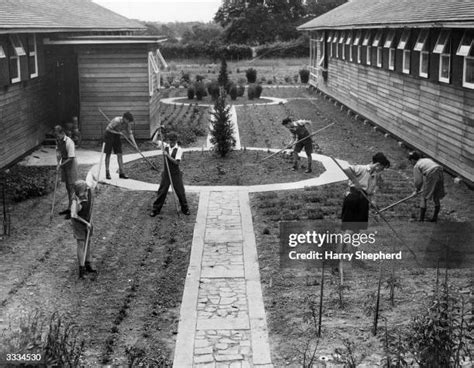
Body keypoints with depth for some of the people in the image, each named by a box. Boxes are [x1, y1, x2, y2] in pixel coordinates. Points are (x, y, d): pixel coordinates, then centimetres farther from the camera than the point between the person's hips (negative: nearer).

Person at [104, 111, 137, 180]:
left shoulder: (127, 123, -8)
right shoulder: (116, 121, -28)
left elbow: (130, 133, -3)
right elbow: (108, 129, -22)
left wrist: (134, 143, -12)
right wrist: (119, 132, -24)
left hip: (116, 136, 6)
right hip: (109, 135, -6)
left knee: (119, 154, -2)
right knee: (108, 154, -1)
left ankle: (121, 173, 0)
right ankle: (107, 173, 5)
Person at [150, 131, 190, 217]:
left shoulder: (179, 149, -8)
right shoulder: (165, 146, 3)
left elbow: (176, 162, -17)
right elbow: (154, 141, 1)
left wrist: (167, 155, -22)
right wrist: (158, 131, -3)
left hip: (176, 174, -2)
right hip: (166, 173, 2)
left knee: (180, 191, 3)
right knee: (162, 191, 4)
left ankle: (185, 208, 19)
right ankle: (156, 209, 13)